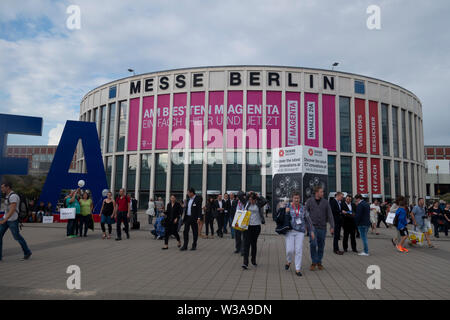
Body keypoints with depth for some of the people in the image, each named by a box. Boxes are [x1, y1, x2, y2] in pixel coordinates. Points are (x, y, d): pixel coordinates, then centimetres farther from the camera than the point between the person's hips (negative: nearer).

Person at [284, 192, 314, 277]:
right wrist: (286, 212, -17)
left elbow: (308, 220, 12)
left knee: (299, 250, -2)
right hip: (290, 231, -1)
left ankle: (298, 269, 8)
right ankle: (288, 261, 26)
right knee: (289, 250, -6)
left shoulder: (302, 208, 5)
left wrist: (311, 231, 10)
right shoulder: (288, 207, 0)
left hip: (300, 232, 1)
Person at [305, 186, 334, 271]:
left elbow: (330, 215, 3)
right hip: (313, 226, -2)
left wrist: (332, 226, -5)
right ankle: (313, 262, 1)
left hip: (322, 227, 2)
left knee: (321, 246, 7)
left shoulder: (325, 202, 3)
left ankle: (319, 262, 22)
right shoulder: (309, 201, 0)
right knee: (313, 244, -14)